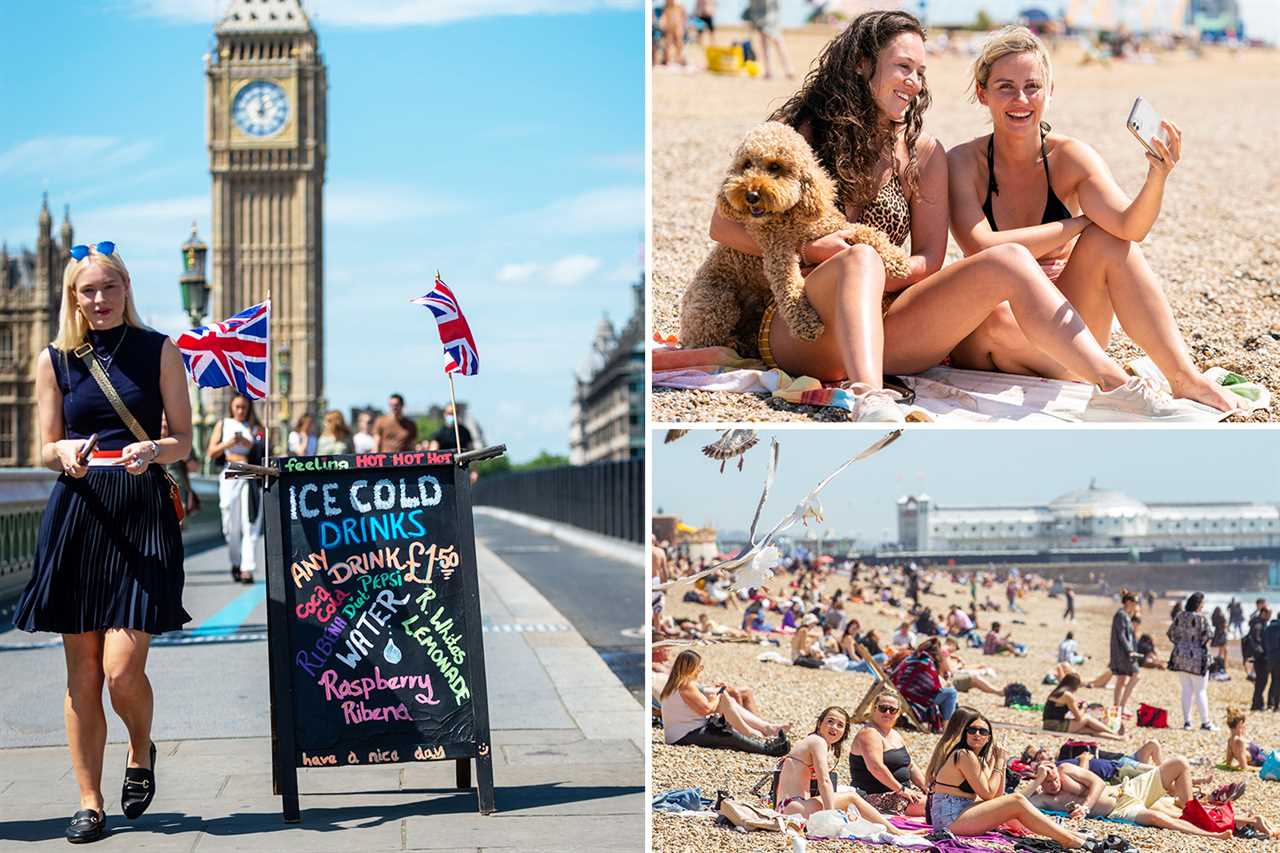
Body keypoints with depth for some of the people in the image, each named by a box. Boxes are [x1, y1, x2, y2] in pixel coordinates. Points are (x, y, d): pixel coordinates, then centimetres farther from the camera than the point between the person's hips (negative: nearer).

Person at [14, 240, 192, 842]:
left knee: (122, 669, -11)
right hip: (77, 515, 2)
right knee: (82, 672, 4)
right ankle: (89, 801, 15)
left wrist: (153, 450, -16)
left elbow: (183, 441, 5)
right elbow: (47, 449, 10)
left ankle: (141, 753, 21)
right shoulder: (54, 359, 9)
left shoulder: (160, 351, 4)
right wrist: (65, 452, -12)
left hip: (143, 515, -2)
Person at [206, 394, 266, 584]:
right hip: (230, 477, 1)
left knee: (250, 525, -10)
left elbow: (265, 451, 1)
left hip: (251, 479, -1)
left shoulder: (256, 427, 11)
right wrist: (227, 443, -8)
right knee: (231, 525, 4)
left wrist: (248, 443, -12)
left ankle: (247, 569, -14)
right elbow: (212, 453, 9)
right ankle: (235, 563, 21)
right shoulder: (223, 424, 13)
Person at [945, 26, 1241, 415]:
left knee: (1109, 240, -21)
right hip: (984, 346, -2)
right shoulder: (963, 162, -10)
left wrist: (1158, 177, -40)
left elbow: (1129, 226, -20)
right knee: (998, 312, -37)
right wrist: (1080, 224, -17)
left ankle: (1183, 376, -20)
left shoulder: (1069, 158, -4)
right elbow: (983, 249, -24)